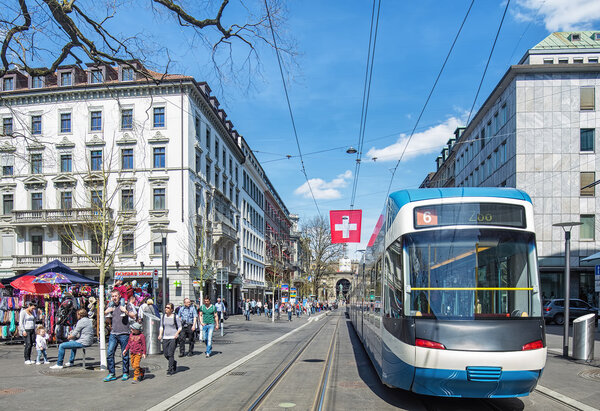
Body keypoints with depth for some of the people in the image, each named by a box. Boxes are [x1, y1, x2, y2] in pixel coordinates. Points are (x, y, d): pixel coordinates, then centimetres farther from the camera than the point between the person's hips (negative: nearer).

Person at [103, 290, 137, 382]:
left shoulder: (125, 305, 0)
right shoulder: (111, 306, 12)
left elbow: (133, 316, -4)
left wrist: (126, 311, -21)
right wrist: (107, 311, 1)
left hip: (123, 334, -4)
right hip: (113, 334, 4)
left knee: (125, 355, 3)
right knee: (109, 354, -2)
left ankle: (125, 373, 15)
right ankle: (111, 374, 7)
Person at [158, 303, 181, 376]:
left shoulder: (175, 317, -4)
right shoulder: (163, 316, 8)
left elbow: (180, 327, 1)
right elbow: (161, 326, 14)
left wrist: (177, 333, -17)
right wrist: (160, 334, -2)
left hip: (173, 338, -5)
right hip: (165, 337, 5)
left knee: (170, 354, -9)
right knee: (165, 354, 6)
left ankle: (170, 371, 1)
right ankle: (174, 363, 35)